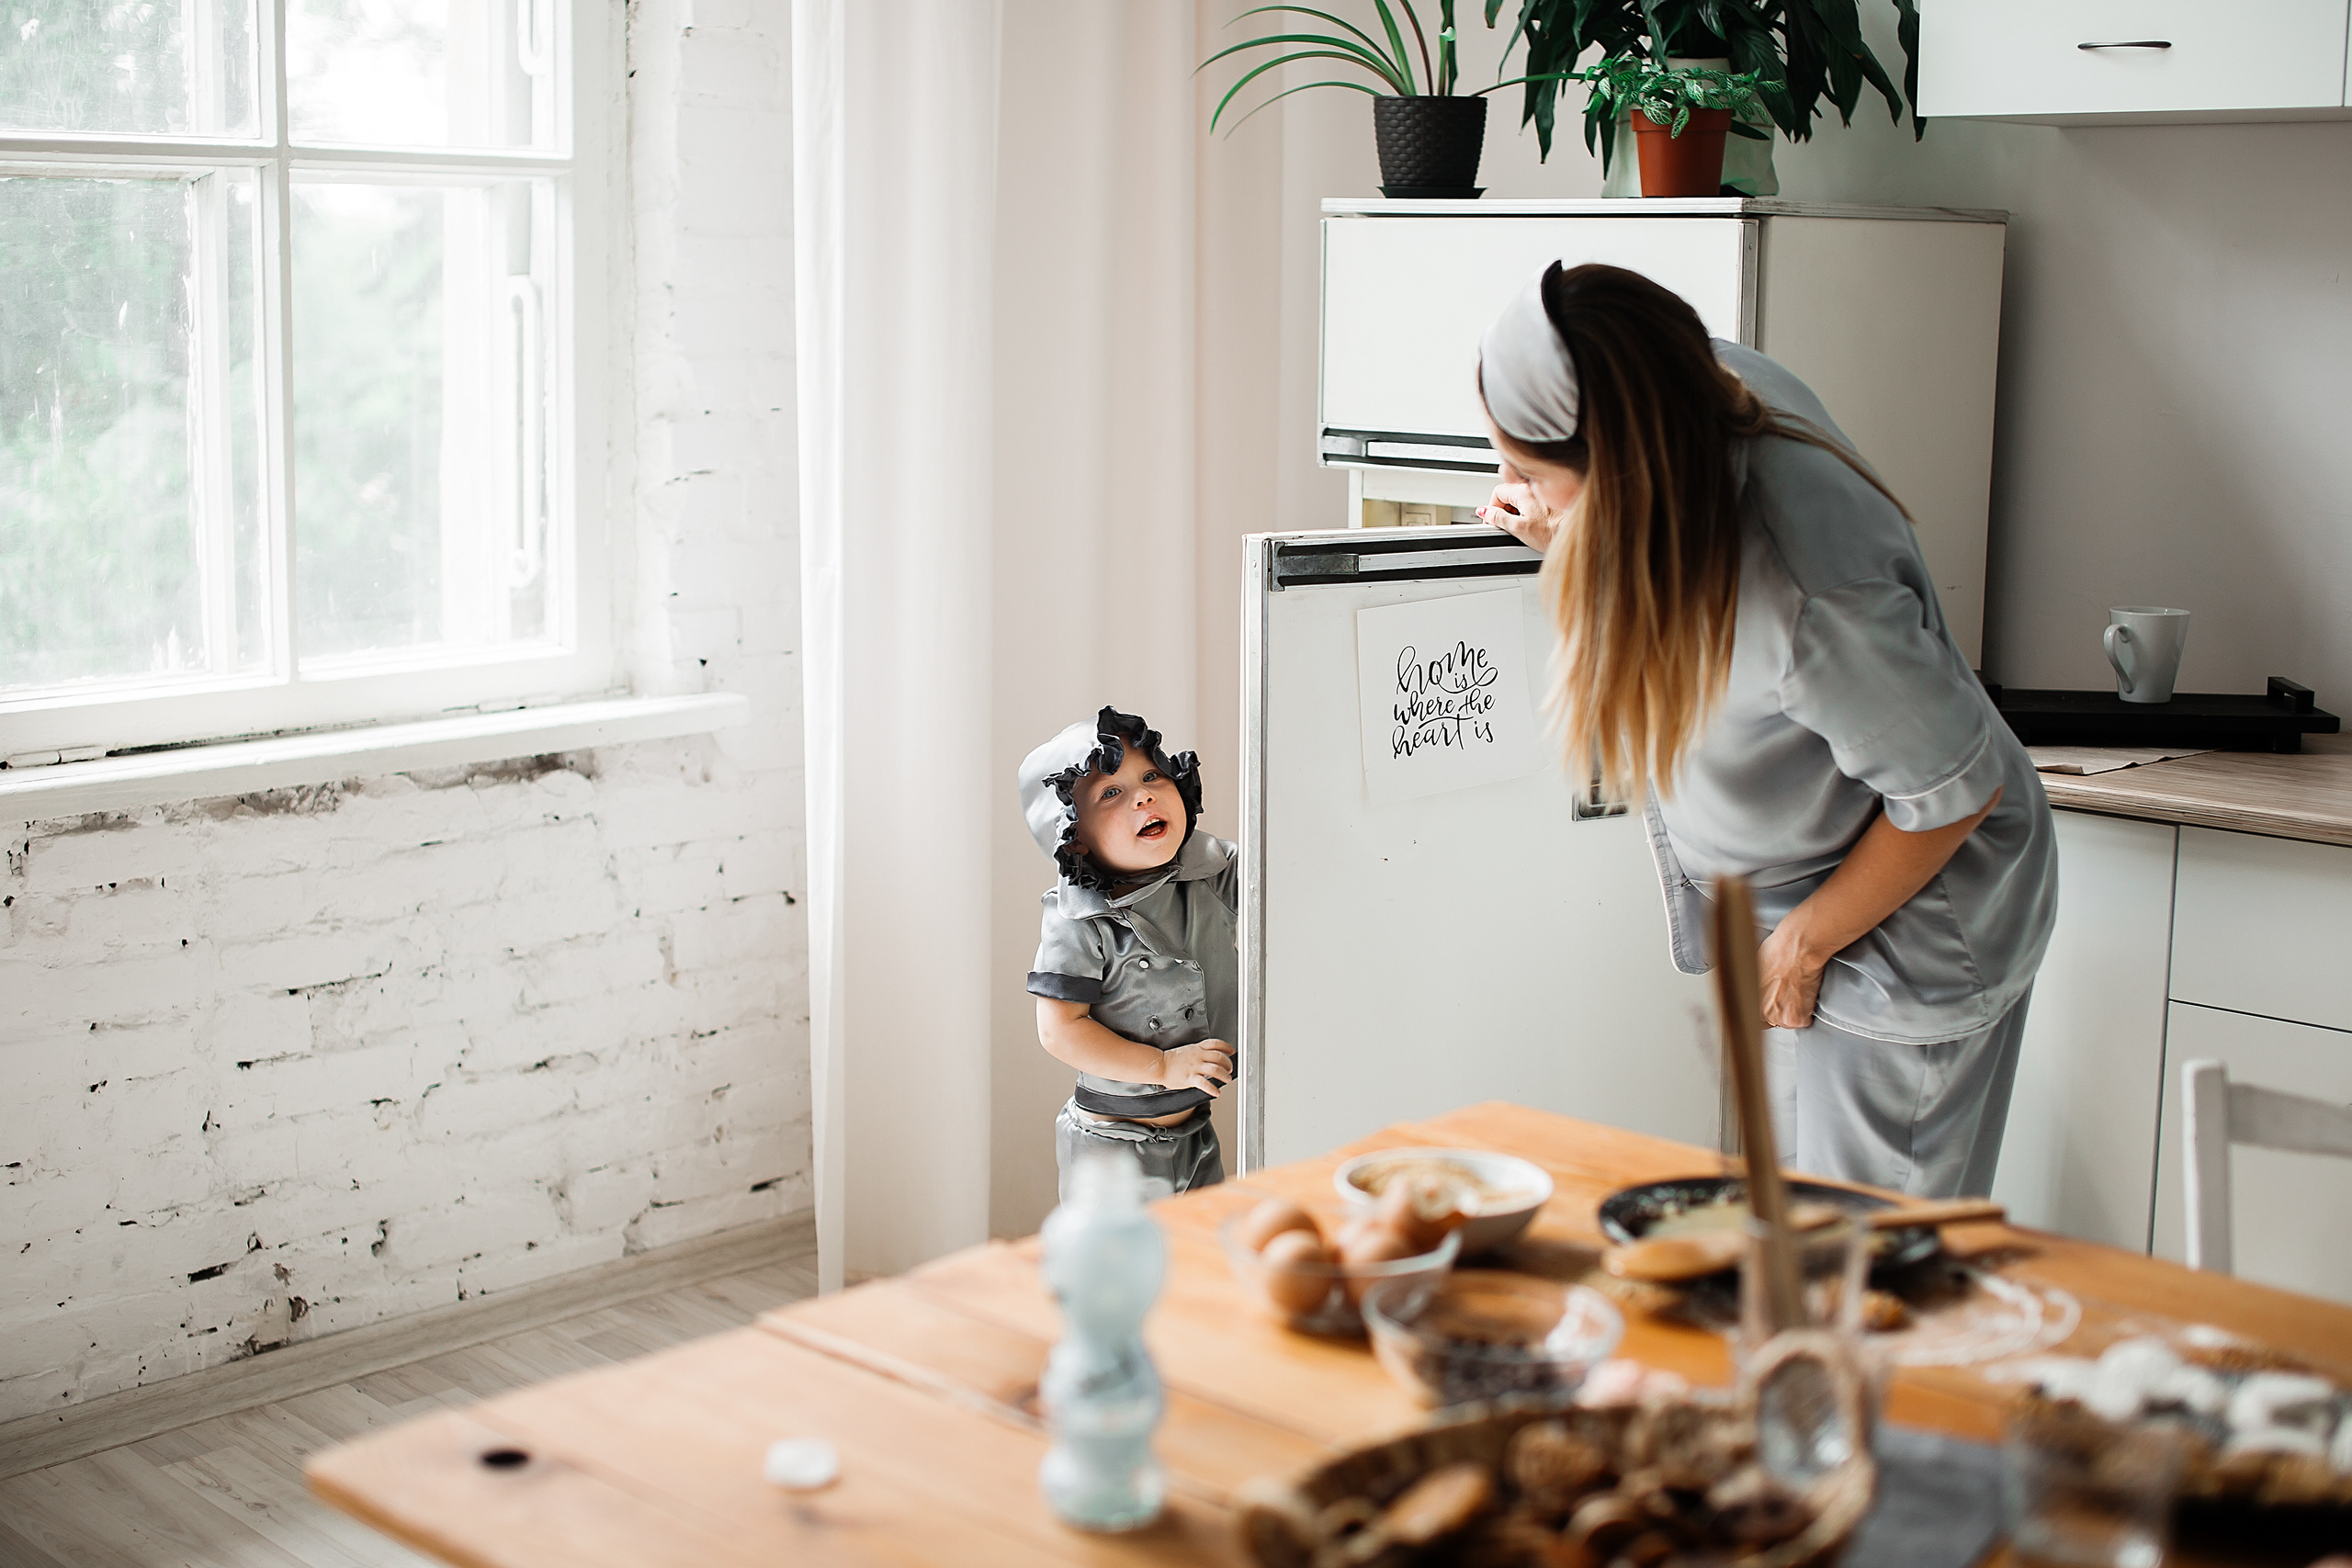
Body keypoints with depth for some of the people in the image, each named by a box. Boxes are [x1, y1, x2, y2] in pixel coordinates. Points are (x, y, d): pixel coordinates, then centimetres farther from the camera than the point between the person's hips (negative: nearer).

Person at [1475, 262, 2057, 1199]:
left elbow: (1954, 791, -26)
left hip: (1905, 920, -8)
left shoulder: (1809, 593, -40)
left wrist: (1804, 943, -14)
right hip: (1779, 904, 8)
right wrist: (1575, 544, -5)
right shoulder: (1712, 385, -16)